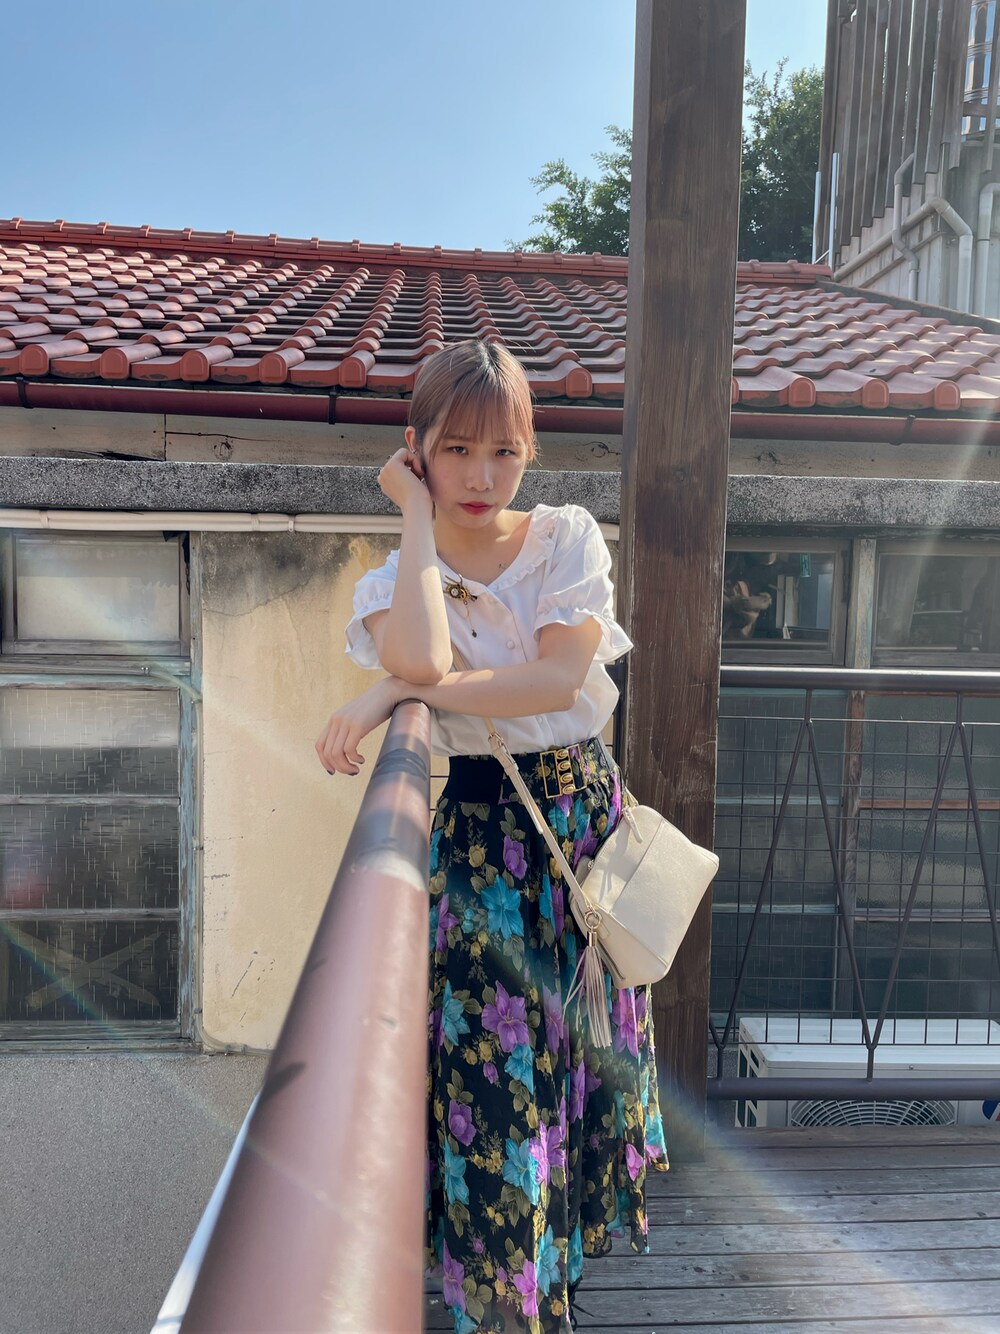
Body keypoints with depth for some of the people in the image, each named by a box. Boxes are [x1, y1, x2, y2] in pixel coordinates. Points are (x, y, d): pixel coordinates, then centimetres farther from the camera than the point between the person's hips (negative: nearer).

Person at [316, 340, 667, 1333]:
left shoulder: (567, 537, -1)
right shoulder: (394, 579, -2)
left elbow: (563, 676, -17)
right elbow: (421, 656, -26)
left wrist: (402, 693, -23)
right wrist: (419, 516, -14)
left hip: (585, 810, 2)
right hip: (478, 829, -1)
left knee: (583, 1052, 16)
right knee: (494, 1069, 2)